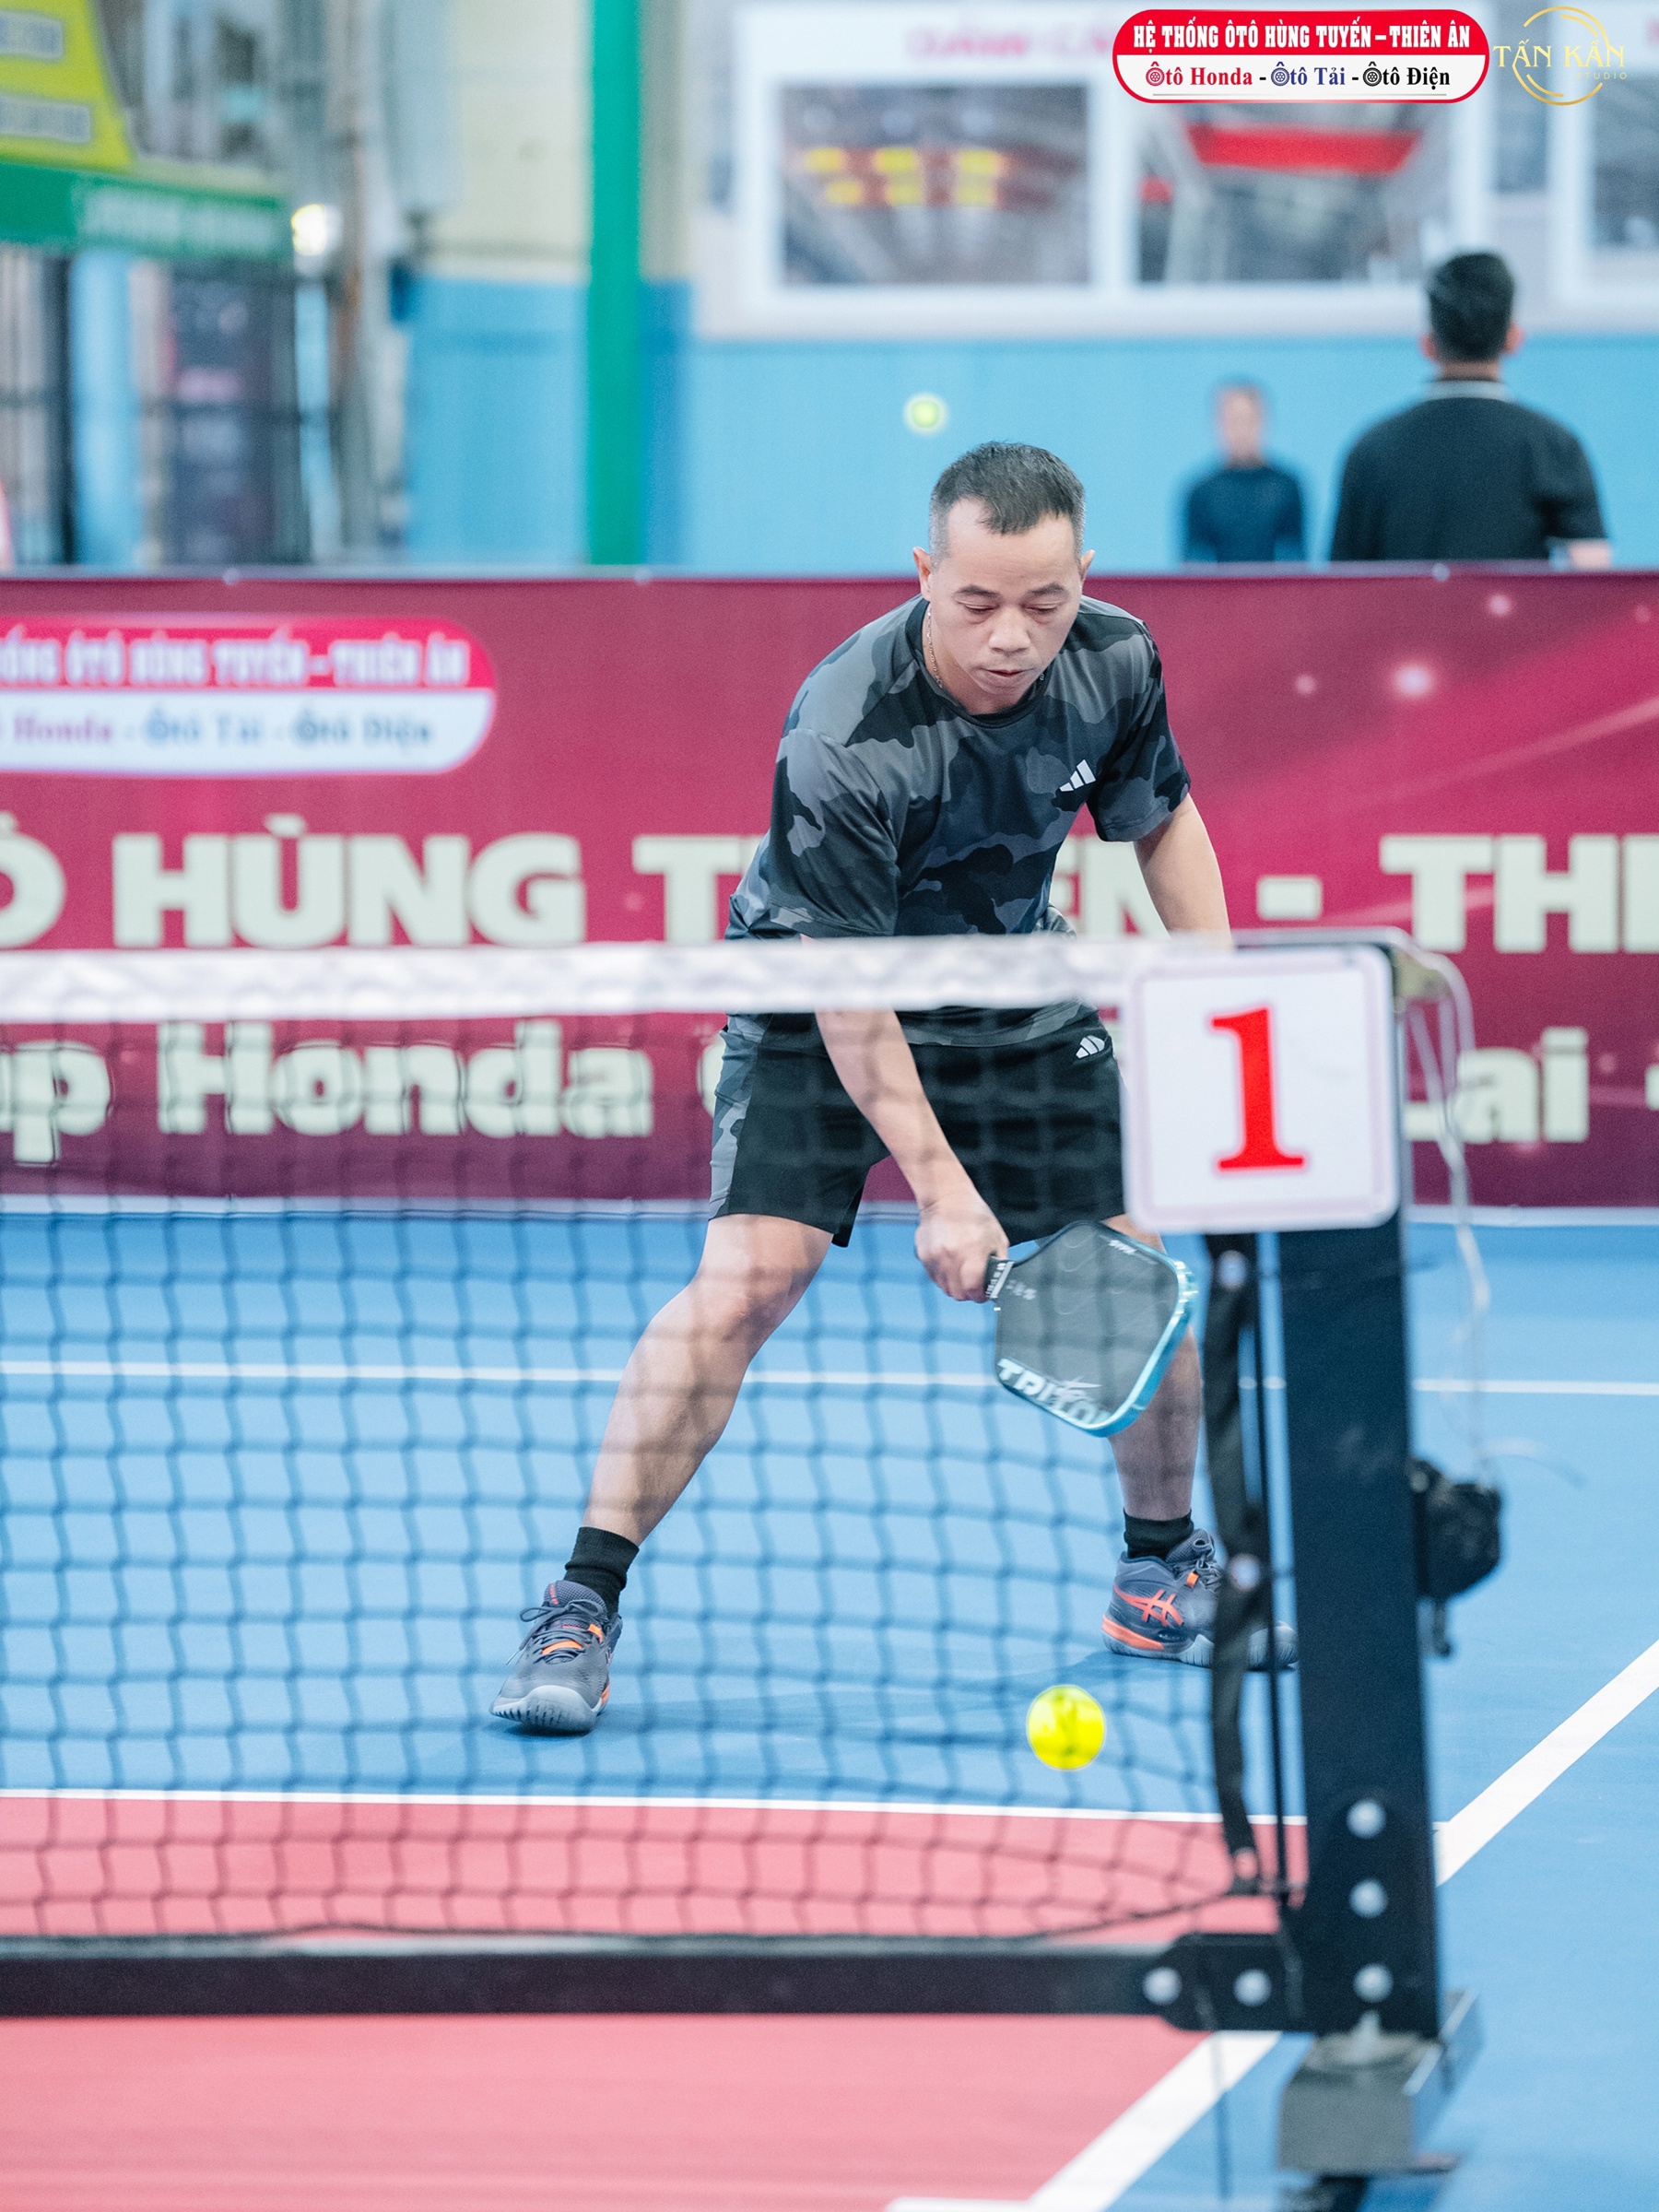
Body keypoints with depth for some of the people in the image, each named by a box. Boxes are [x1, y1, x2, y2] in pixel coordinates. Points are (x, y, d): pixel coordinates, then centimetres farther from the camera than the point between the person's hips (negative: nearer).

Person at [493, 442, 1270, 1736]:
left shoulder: (1115, 664, -17)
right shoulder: (845, 744, -34)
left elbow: (1160, 815, 6)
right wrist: (939, 1186, -32)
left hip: (1019, 995, 5)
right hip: (822, 1009, -5)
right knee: (747, 1279, -21)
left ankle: (1165, 1566, 26)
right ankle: (581, 1610, -15)